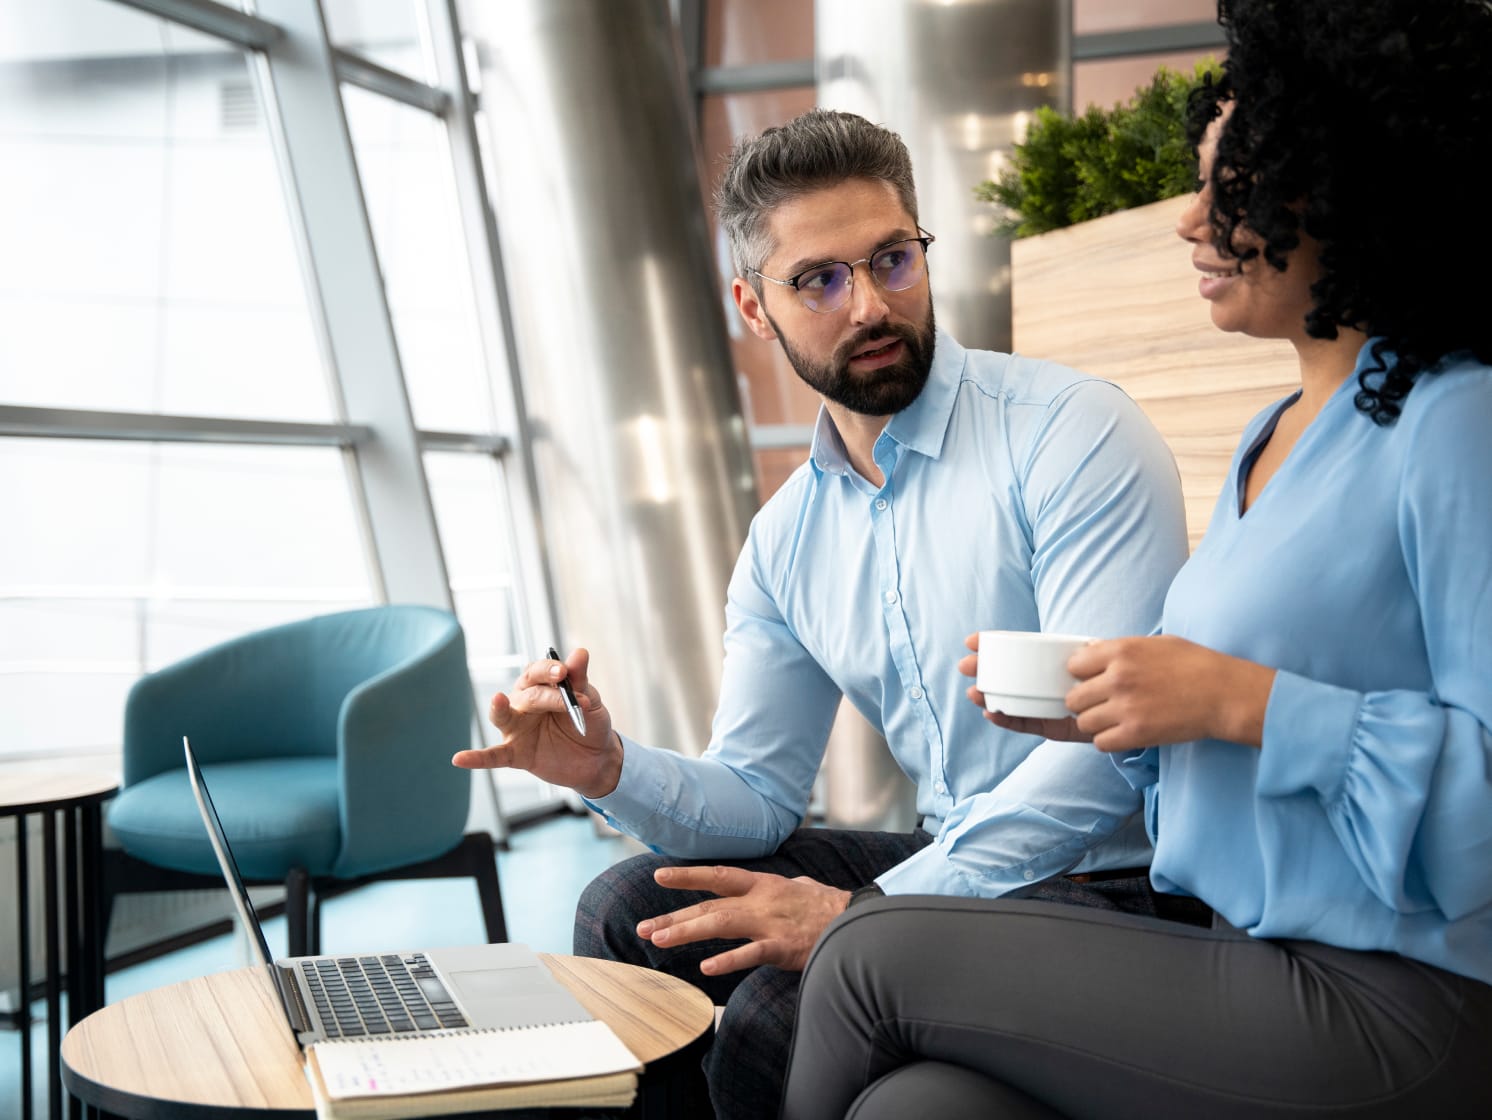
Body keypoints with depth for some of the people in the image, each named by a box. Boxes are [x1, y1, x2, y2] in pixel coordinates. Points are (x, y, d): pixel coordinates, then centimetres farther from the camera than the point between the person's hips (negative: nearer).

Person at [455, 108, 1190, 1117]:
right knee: (629, 909, 2)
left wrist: (868, 910, -25)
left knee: (780, 1014, -26)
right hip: (944, 865, 7)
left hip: (1111, 882, -6)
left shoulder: (1072, 432, -14)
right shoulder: (787, 539, 8)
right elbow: (756, 795, 9)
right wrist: (611, 771, -13)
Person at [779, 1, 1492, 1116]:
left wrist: (1241, 701, -20)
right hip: (1264, 970, 8)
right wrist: (1109, 715, 2)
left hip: (1394, 1014, -7)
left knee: (874, 951, -9)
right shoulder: (1275, 436, 15)